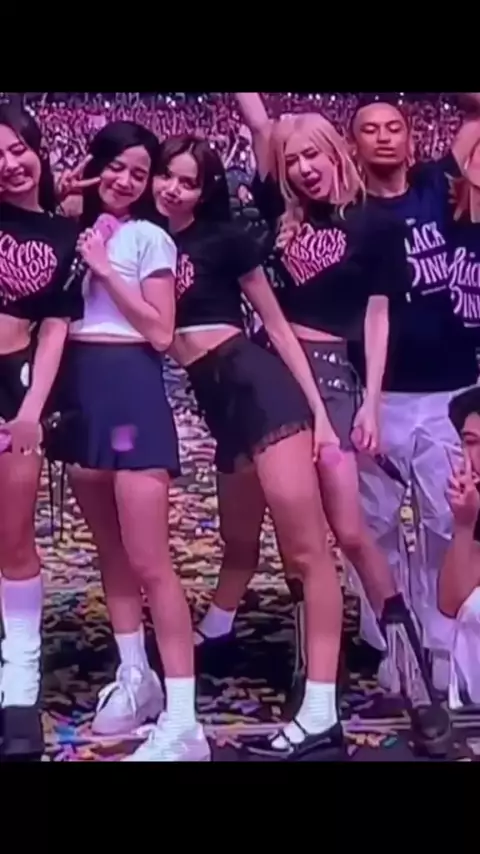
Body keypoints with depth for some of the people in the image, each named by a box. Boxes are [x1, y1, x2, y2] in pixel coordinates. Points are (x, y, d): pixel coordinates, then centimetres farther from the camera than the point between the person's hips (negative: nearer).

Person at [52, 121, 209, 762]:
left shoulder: (149, 237, 0)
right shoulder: (73, 229, 16)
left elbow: (161, 331, -7)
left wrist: (104, 268, -8)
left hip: (129, 387, -6)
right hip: (79, 388, 6)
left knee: (149, 560, -11)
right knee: (109, 547, 13)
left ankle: (183, 721, -10)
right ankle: (134, 678, 27)